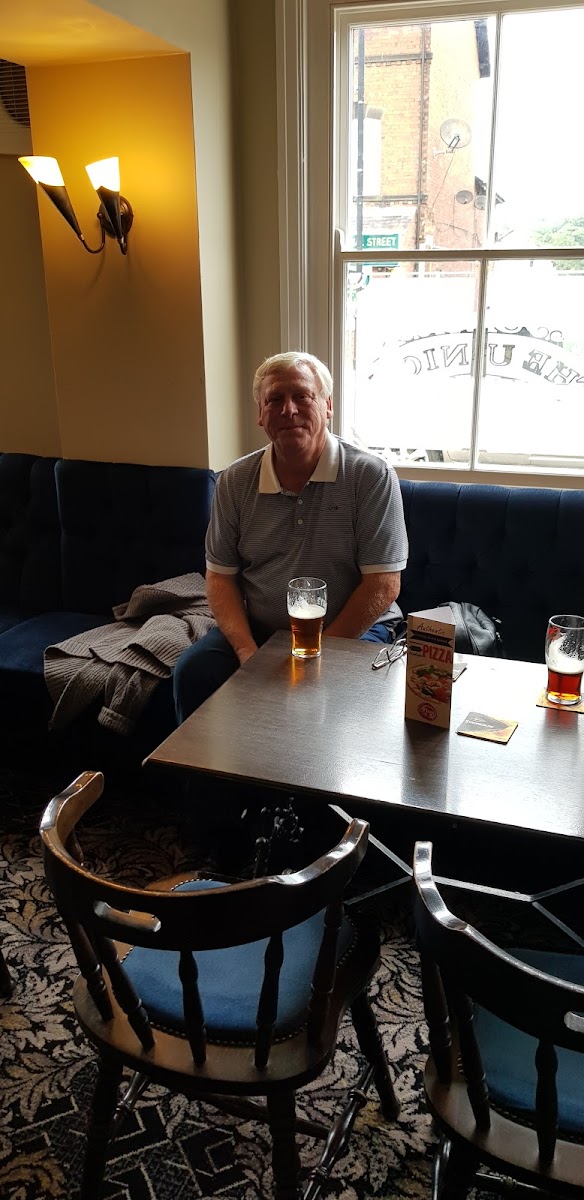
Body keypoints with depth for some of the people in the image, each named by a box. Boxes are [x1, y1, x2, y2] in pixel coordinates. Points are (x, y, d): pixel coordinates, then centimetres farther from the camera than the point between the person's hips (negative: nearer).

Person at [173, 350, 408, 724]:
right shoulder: (235, 481, 3)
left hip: (351, 629, -3)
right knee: (192, 672, -21)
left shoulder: (371, 476, -9)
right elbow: (220, 575, 5)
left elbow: (383, 584, -12)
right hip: (257, 630, 3)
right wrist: (247, 650, -12)